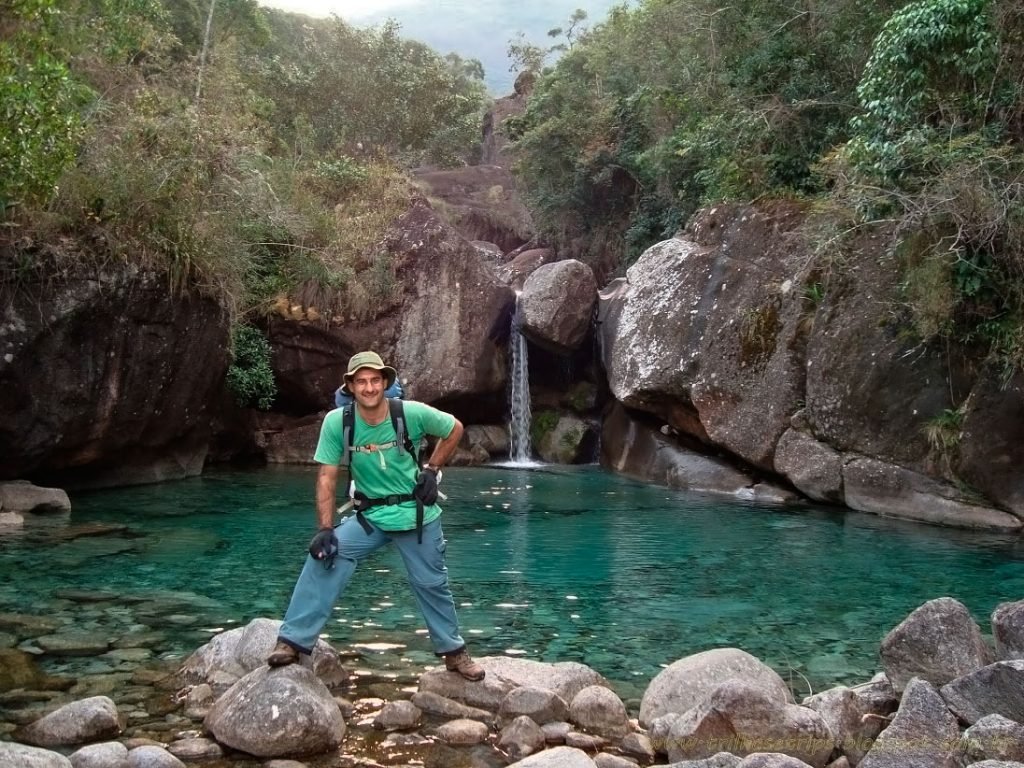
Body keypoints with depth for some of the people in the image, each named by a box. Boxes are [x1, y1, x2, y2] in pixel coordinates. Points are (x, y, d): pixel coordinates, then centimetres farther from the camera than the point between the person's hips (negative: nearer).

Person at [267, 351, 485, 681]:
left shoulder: (412, 413, -16)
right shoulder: (336, 421, -15)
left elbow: (455, 429, 1)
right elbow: (327, 477, -12)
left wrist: (431, 470, -4)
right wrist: (325, 529, -18)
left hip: (417, 514, 0)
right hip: (369, 516, 1)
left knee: (432, 584, 10)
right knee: (324, 557, -20)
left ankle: (454, 652, 30)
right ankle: (293, 640, -13)